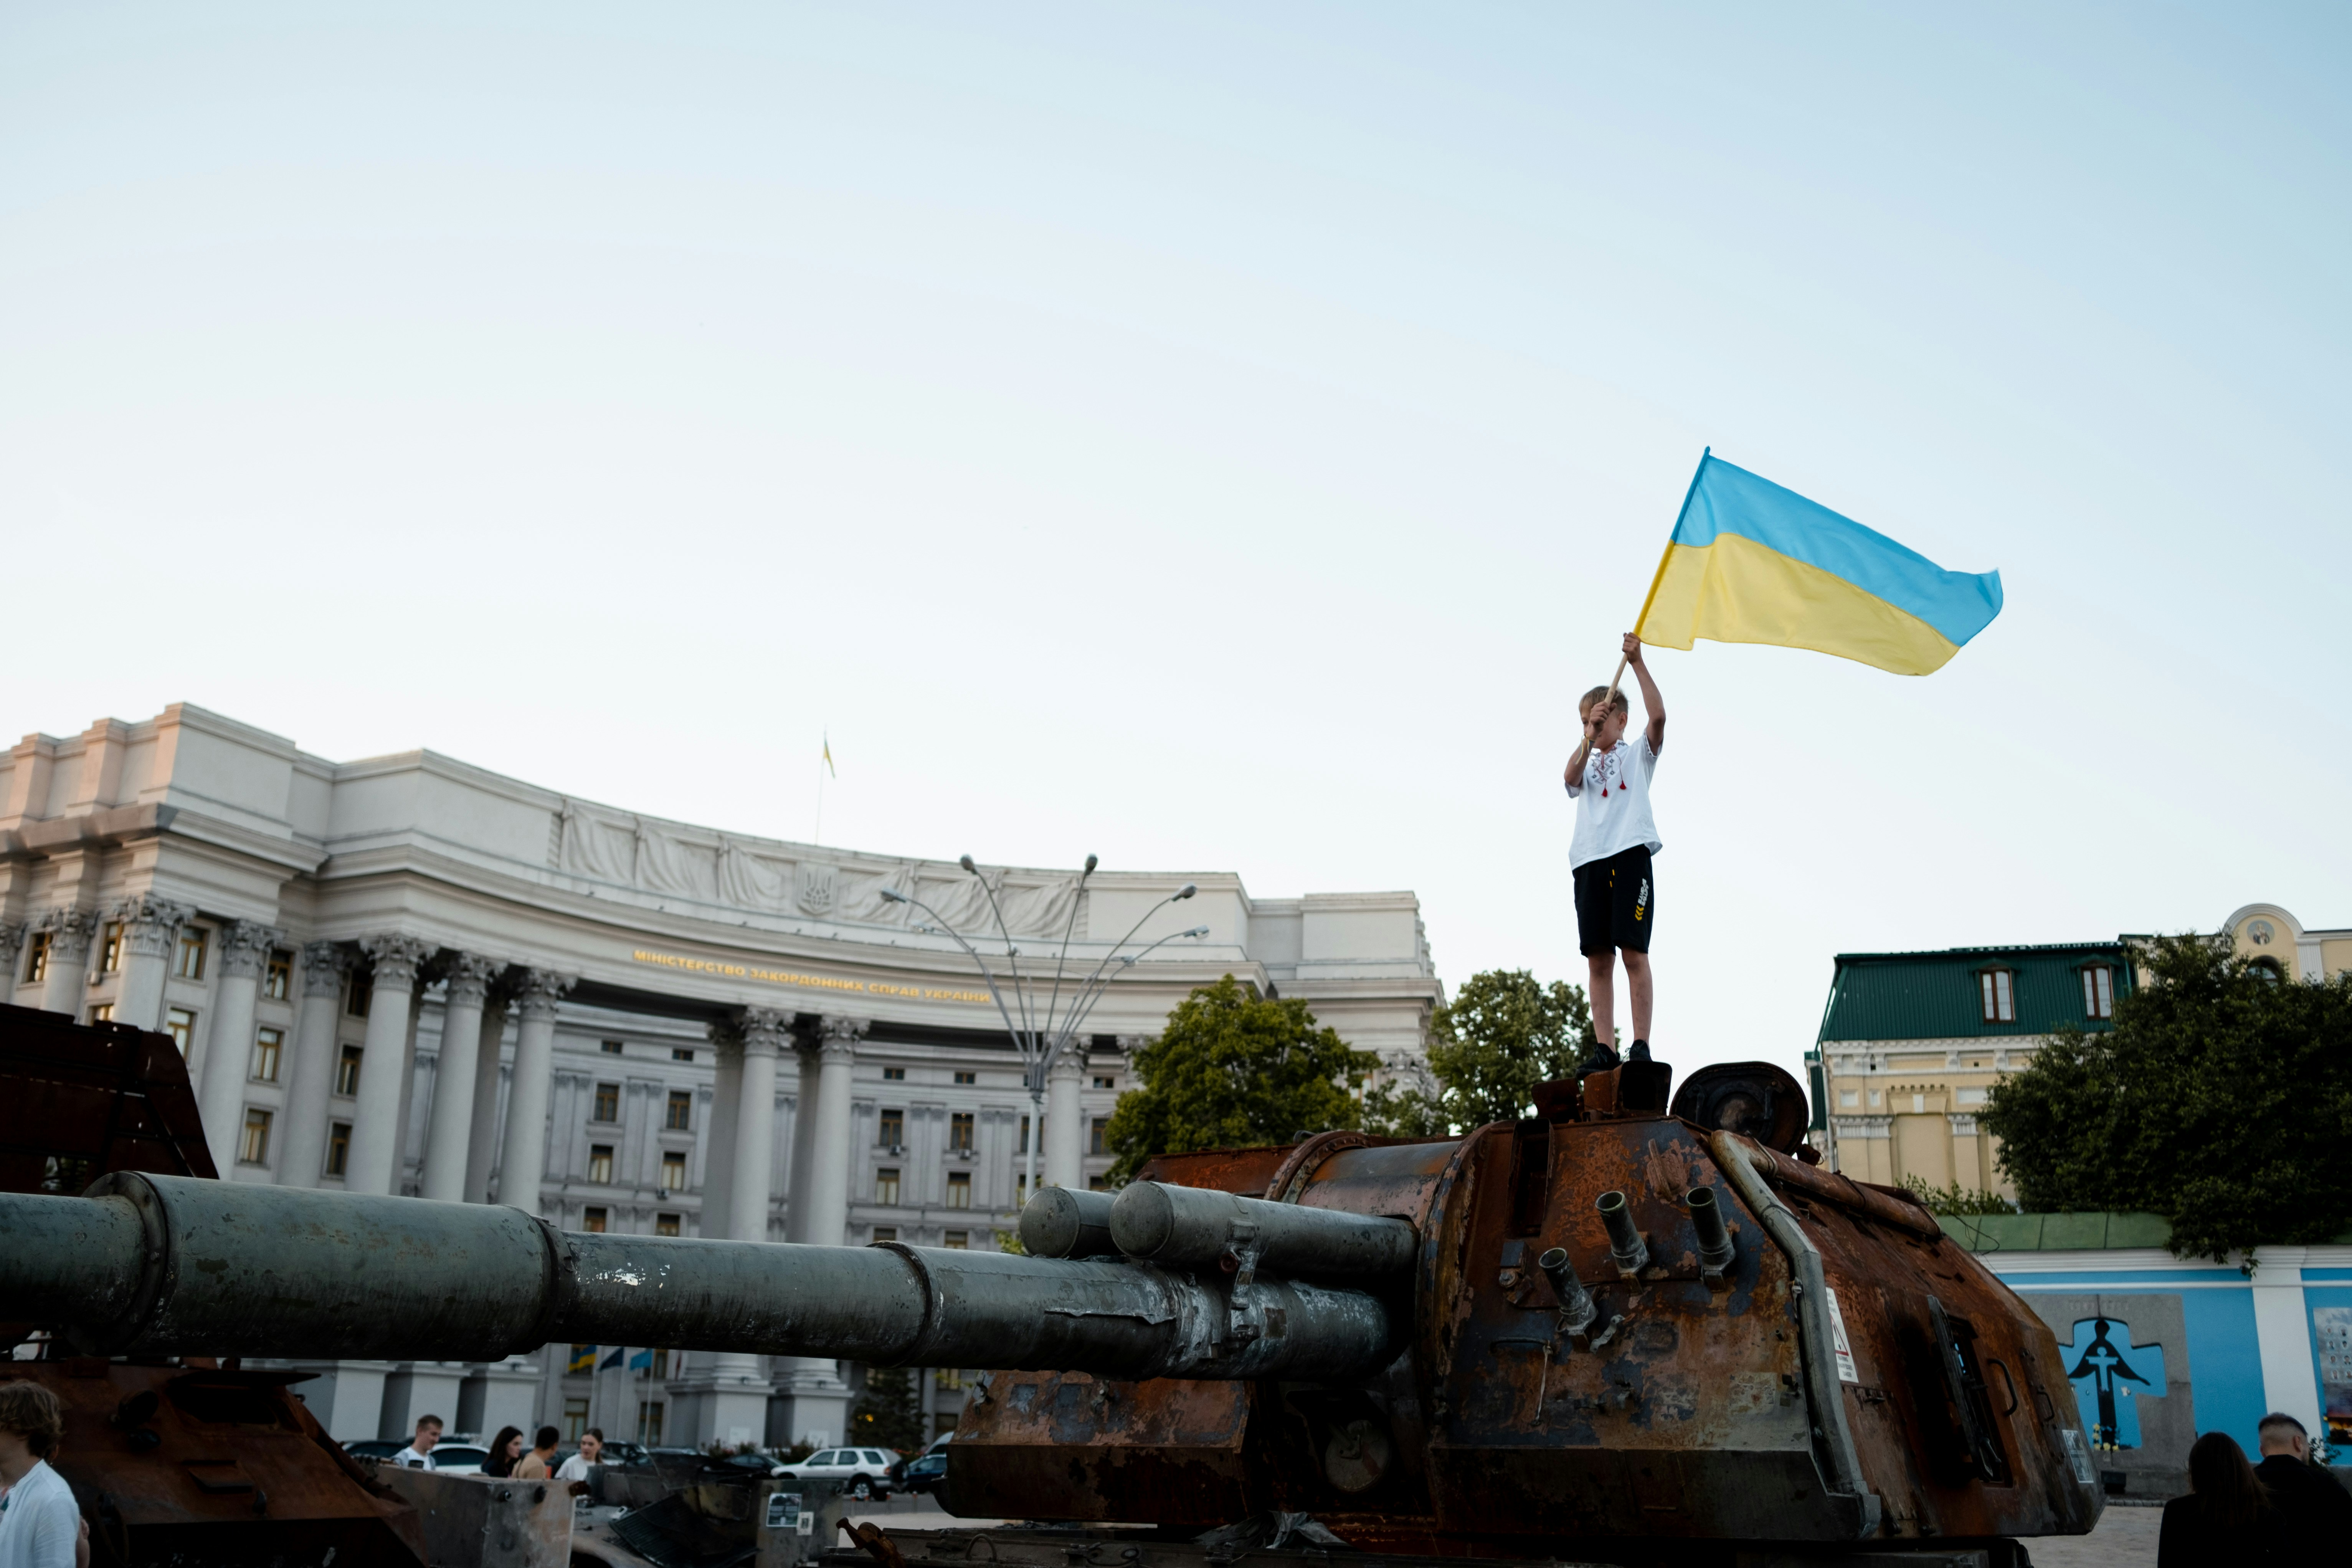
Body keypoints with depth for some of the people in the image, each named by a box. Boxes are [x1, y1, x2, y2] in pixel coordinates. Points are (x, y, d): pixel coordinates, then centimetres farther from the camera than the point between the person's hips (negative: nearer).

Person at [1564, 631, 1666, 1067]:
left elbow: (1658, 716, -3)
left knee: (1633, 951, -10)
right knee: (1598, 958, -2)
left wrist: (1637, 663, -6)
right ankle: (1604, 1048, -4)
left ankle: (1641, 1046, -10)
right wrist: (1590, 735, -12)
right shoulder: (1586, 764, 25)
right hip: (1589, 860, 4)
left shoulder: (1637, 754, 16)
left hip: (1630, 854, -4)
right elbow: (1571, 778, 0)